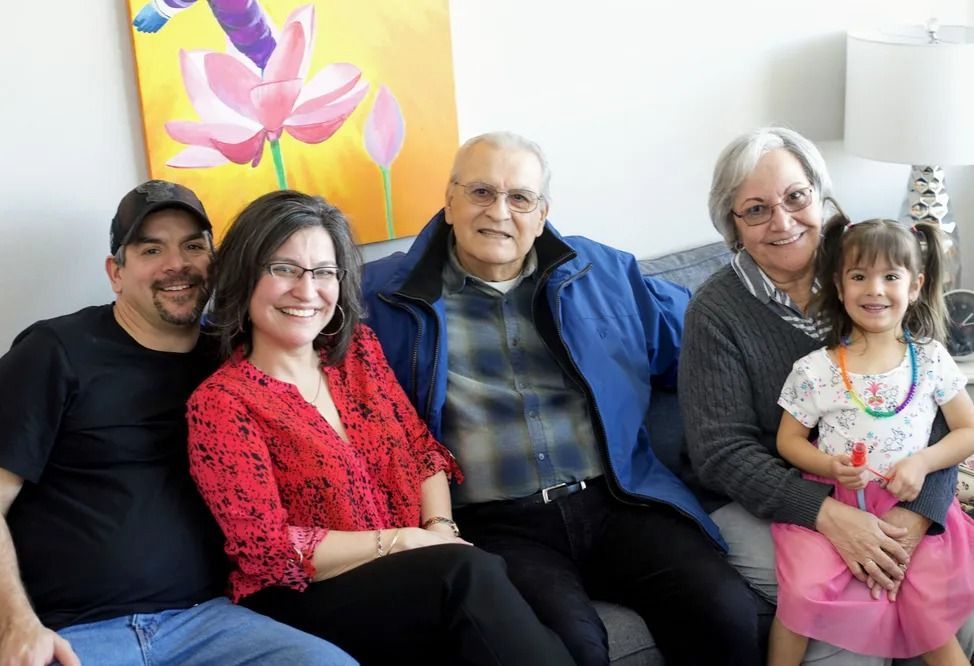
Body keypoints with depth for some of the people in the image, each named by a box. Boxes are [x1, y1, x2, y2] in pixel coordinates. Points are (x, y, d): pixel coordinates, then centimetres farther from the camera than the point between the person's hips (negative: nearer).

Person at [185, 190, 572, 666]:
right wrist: (401, 541, -14)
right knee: (468, 574, -30)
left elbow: (421, 449, 12)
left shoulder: (358, 349, 10)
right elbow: (270, 549, -13)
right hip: (304, 601, -5)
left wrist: (441, 530, -8)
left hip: (409, 577, 5)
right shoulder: (220, 403, -8)